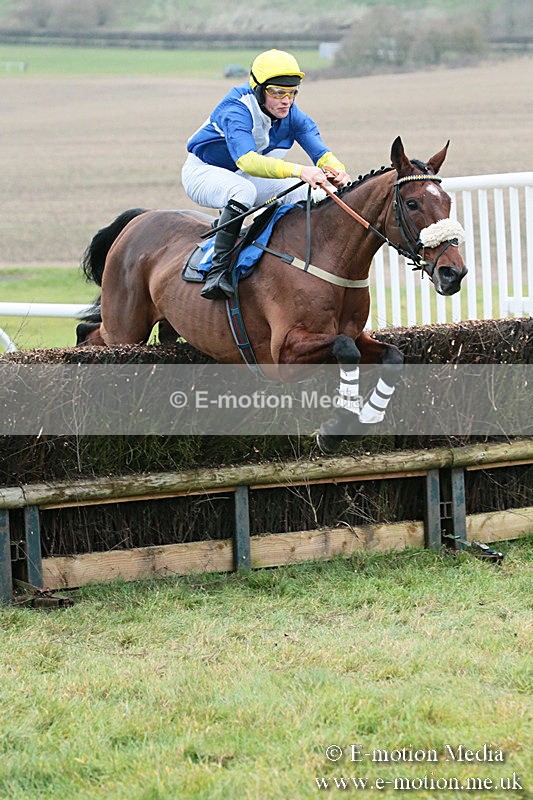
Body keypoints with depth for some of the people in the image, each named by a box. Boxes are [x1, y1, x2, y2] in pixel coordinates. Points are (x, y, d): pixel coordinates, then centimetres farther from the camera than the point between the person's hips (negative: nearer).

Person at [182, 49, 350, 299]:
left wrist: (337, 171, -47)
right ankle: (217, 271, -38)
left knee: (308, 193, -7)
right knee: (244, 190, -38)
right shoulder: (236, 111, -32)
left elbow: (321, 153, -21)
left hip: (245, 178, 7)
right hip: (204, 172, -7)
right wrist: (298, 170, -60)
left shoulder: (292, 115, -12)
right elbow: (246, 160, -48)